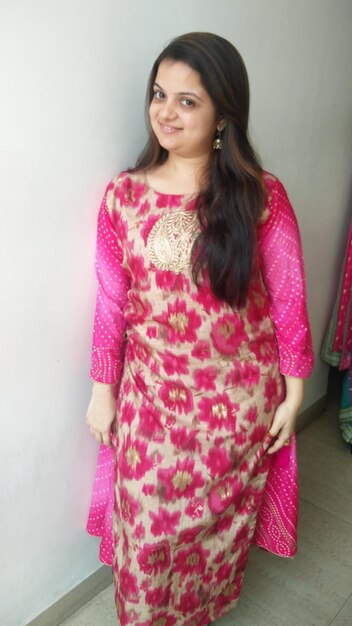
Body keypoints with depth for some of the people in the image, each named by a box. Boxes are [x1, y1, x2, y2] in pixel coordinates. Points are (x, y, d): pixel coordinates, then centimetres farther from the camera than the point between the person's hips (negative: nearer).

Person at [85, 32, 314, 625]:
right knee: (148, 527, 17)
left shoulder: (262, 196, -12)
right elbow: (111, 301, -1)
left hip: (240, 394, 0)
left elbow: (288, 300, -6)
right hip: (151, 394, 1)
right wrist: (102, 389, 3)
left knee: (222, 518, 22)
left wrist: (293, 394, -2)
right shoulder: (123, 195, -6)